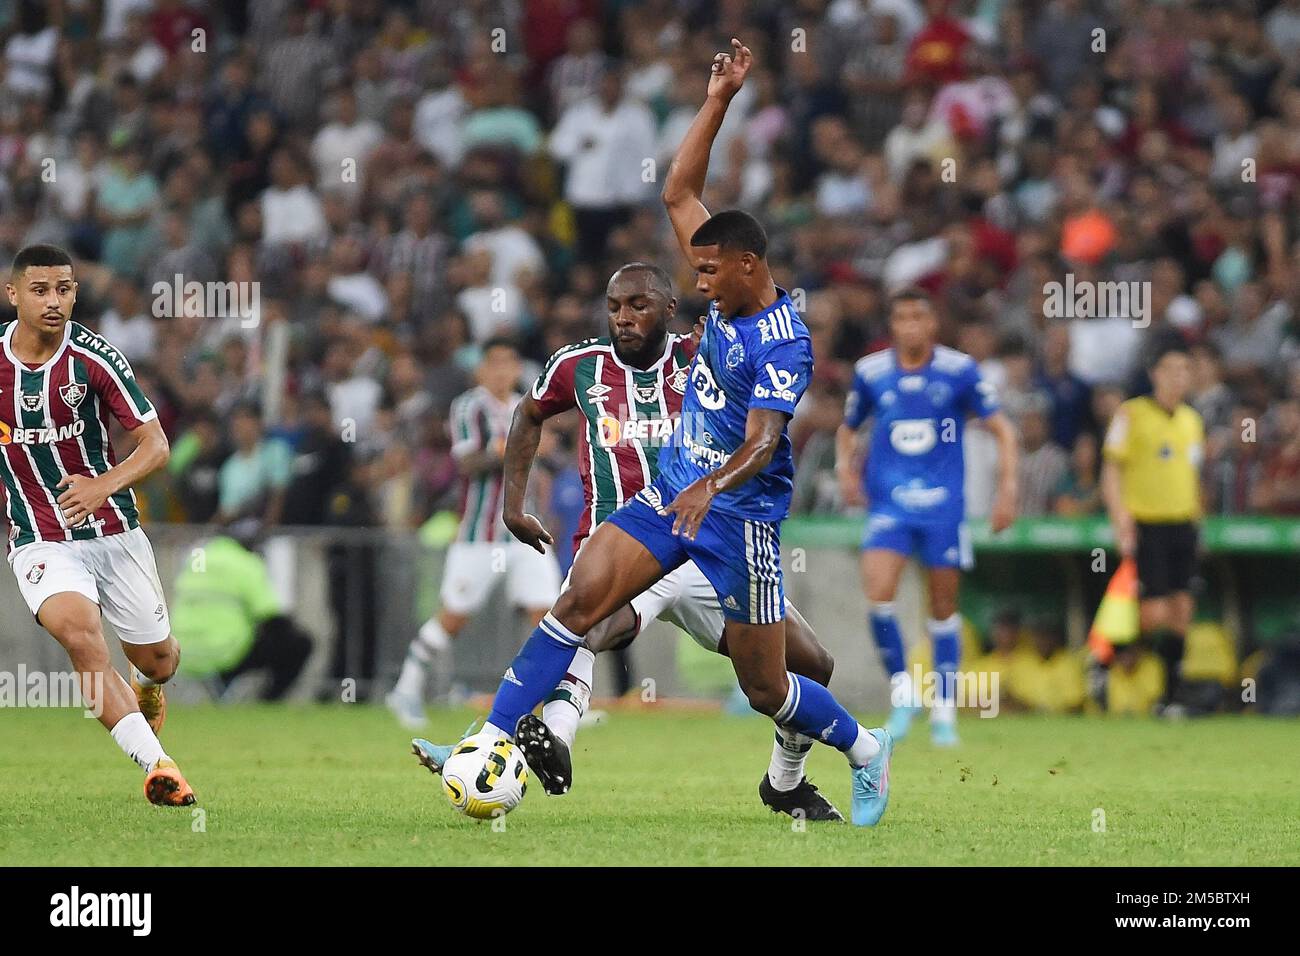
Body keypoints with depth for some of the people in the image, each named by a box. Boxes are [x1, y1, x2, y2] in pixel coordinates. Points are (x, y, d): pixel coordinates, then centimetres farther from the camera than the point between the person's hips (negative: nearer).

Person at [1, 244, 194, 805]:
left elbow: (156, 446, -14)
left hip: (115, 532, 0)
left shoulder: (92, 357, -13)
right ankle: (157, 765, -29)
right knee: (79, 632, -29)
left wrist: (103, 484, -30)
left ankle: (145, 690, 52)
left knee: (156, 660, 11)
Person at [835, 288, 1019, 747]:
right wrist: (845, 467, -1)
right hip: (889, 502, 1)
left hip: (944, 503, -1)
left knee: (944, 607, 5)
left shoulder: (959, 370, -3)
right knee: (878, 596, -19)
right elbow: (847, 429, 18)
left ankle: (944, 710, 17)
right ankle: (901, 691, -1)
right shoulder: (870, 372, 2)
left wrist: (1007, 488, -6)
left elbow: (1002, 429, 3)